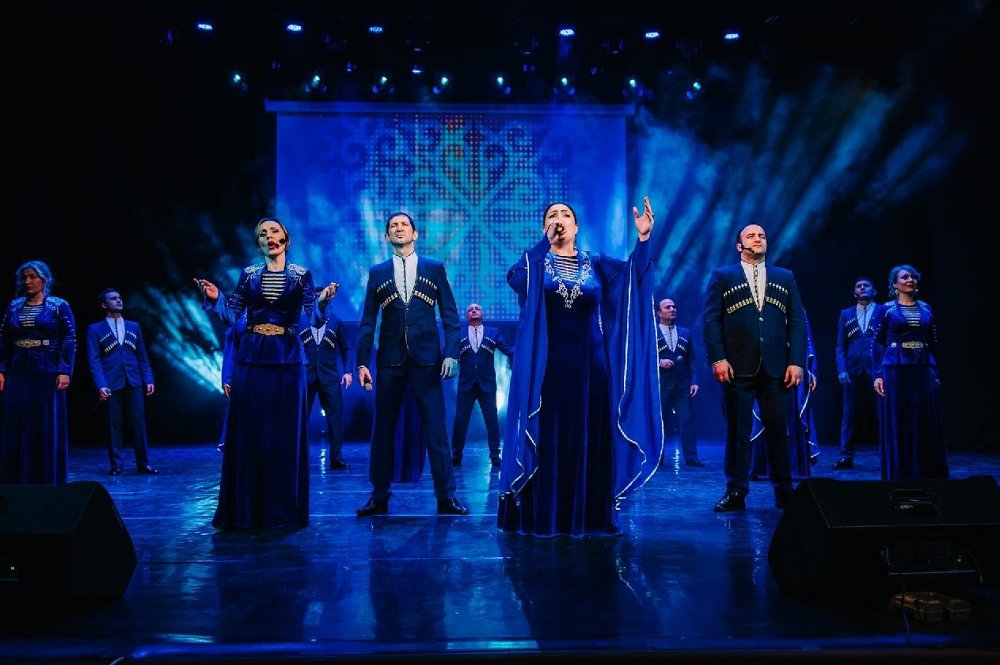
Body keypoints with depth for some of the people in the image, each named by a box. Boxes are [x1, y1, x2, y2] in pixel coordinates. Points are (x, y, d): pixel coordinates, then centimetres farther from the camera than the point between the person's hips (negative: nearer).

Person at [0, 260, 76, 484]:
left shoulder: (59, 306, 0)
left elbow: (69, 341, -7)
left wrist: (65, 371, -16)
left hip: (47, 375, -4)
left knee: (48, 428, 1)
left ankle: (49, 481, 9)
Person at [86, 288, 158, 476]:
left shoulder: (134, 327, 17)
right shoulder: (95, 329, 7)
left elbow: (142, 357, 15)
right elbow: (94, 360, -1)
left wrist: (148, 380, 5)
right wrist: (100, 385, -13)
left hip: (134, 383, 2)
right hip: (111, 385, -2)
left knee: (138, 424, 1)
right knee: (114, 425, 1)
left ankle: (143, 464, 7)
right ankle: (116, 465, 10)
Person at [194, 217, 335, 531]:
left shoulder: (301, 275, 5)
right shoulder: (248, 274, 10)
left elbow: (313, 319, -3)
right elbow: (232, 315, 7)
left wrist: (321, 300, -21)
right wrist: (215, 298, -10)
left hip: (287, 360, -2)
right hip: (250, 358, 2)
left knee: (285, 433, 0)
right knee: (246, 432, 2)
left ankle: (283, 510, 10)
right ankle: (244, 510, 11)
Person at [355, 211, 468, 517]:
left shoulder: (434, 268, 8)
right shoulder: (377, 272, 11)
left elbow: (450, 315, 5)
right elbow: (367, 321, 8)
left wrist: (451, 354, -7)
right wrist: (362, 362, 0)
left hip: (427, 360, -1)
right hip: (390, 362, 1)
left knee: (436, 430, -1)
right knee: (383, 430, 6)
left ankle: (446, 496, 6)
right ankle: (379, 497, 15)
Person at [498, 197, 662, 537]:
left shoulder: (596, 263, 10)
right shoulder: (534, 261, 5)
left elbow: (632, 272, -8)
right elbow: (514, 277, -18)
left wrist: (643, 238, -24)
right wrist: (547, 241, -18)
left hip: (589, 365, 2)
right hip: (547, 365, -2)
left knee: (589, 439, 4)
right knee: (546, 438, -1)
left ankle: (590, 517, 13)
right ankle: (542, 517, 8)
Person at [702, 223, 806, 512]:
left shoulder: (785, 277, 16)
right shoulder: (722, 276, 9)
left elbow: (797, 321, 10)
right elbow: (710, 319, 1)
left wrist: (796, 361, -1)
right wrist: (717, 359, -10)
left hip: (776, 369, 2)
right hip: (737, 368, -2)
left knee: (778, 431, 5)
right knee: (737, 432, 2)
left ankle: (784, 493, 13)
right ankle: (736, 493, 8)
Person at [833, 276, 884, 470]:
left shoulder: (884, 311, 8)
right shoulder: (846, 314, 15)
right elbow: (840, 345, 11)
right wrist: (842, 369, -2)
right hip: (853, 371, 2)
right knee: (850, 413, 2)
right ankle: (846, 455, 5)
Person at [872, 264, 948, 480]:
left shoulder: (926, 309, 12)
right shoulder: (887, 309, 2)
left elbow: (933, 343, 13)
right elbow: (877, 343, 0)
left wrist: (935, 373, 6)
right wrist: (877, 375, -9)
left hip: (923, 372, 3)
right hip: (895, 372, -3)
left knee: (927, 426, 3)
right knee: (897, 427, -1)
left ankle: (928, 476, 13)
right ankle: (899, 477, 8)